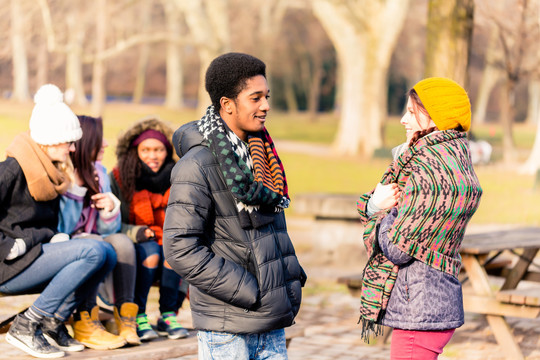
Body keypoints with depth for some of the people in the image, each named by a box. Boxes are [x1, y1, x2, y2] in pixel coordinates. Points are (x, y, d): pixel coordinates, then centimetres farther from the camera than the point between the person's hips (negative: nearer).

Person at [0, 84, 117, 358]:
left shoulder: (52, 171, 13)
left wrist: (55, 238, -5)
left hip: (34, 255, 9)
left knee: (108, 254, -5)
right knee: (93, 252, -22)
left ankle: (52, 325, -3)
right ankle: (25, 326, -17)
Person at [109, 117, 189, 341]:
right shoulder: (119, 178, -3)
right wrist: (135, 232, -25)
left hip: (168, 242, 2)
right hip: (131, 247, -2)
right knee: (150, 252, -34)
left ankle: (168, 316, -16)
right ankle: (137, 316, -22)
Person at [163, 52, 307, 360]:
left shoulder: (261, 151, 12)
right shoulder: (196, 167, -14)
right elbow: (180, 248, -19)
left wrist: (293, 275, 9)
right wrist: (246, 291, -18)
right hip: (227, 326, -7)